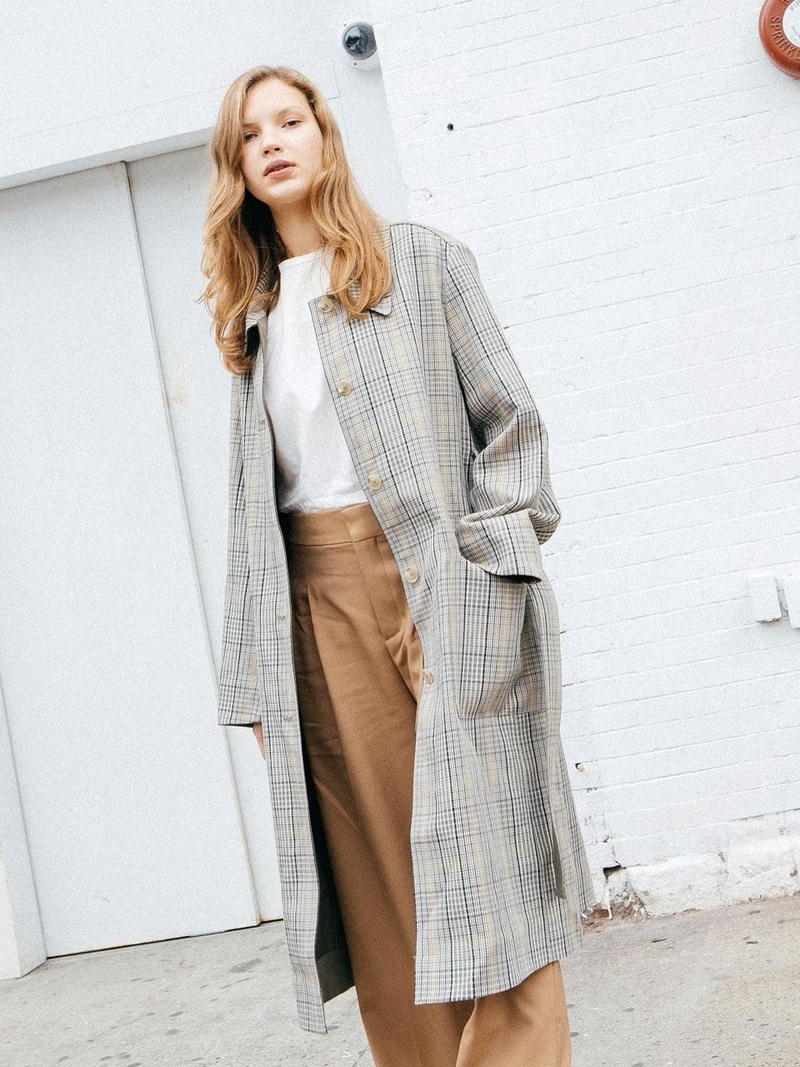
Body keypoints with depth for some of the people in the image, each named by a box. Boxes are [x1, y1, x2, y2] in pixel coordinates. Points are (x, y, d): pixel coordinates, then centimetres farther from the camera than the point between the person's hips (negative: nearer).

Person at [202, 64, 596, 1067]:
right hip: (318, 604, 3)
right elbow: (254, 504, 15)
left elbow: (510, 420, 3)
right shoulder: (252, 315, 18)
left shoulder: (423, 260, 9)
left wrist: (489, 570, -10)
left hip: (439, 587, -3)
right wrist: (257, 682, 9)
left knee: (478, 852, -4)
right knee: (376, 871, 3)